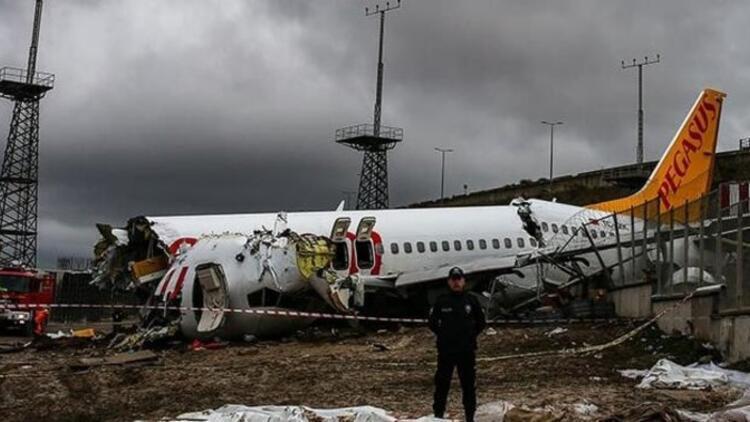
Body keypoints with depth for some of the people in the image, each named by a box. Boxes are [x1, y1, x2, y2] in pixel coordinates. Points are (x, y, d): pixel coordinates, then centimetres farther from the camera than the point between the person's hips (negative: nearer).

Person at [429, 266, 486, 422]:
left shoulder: (471, 301, 3)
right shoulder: (441, 301, 0)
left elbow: (481, 322, 14)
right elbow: (432, 322, 10)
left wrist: (471, 335, 6)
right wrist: (442, 335, 4)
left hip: (467, 350, 1)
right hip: (446, 350, -1)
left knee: (468, 383, 5)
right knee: (442, 383, 2)